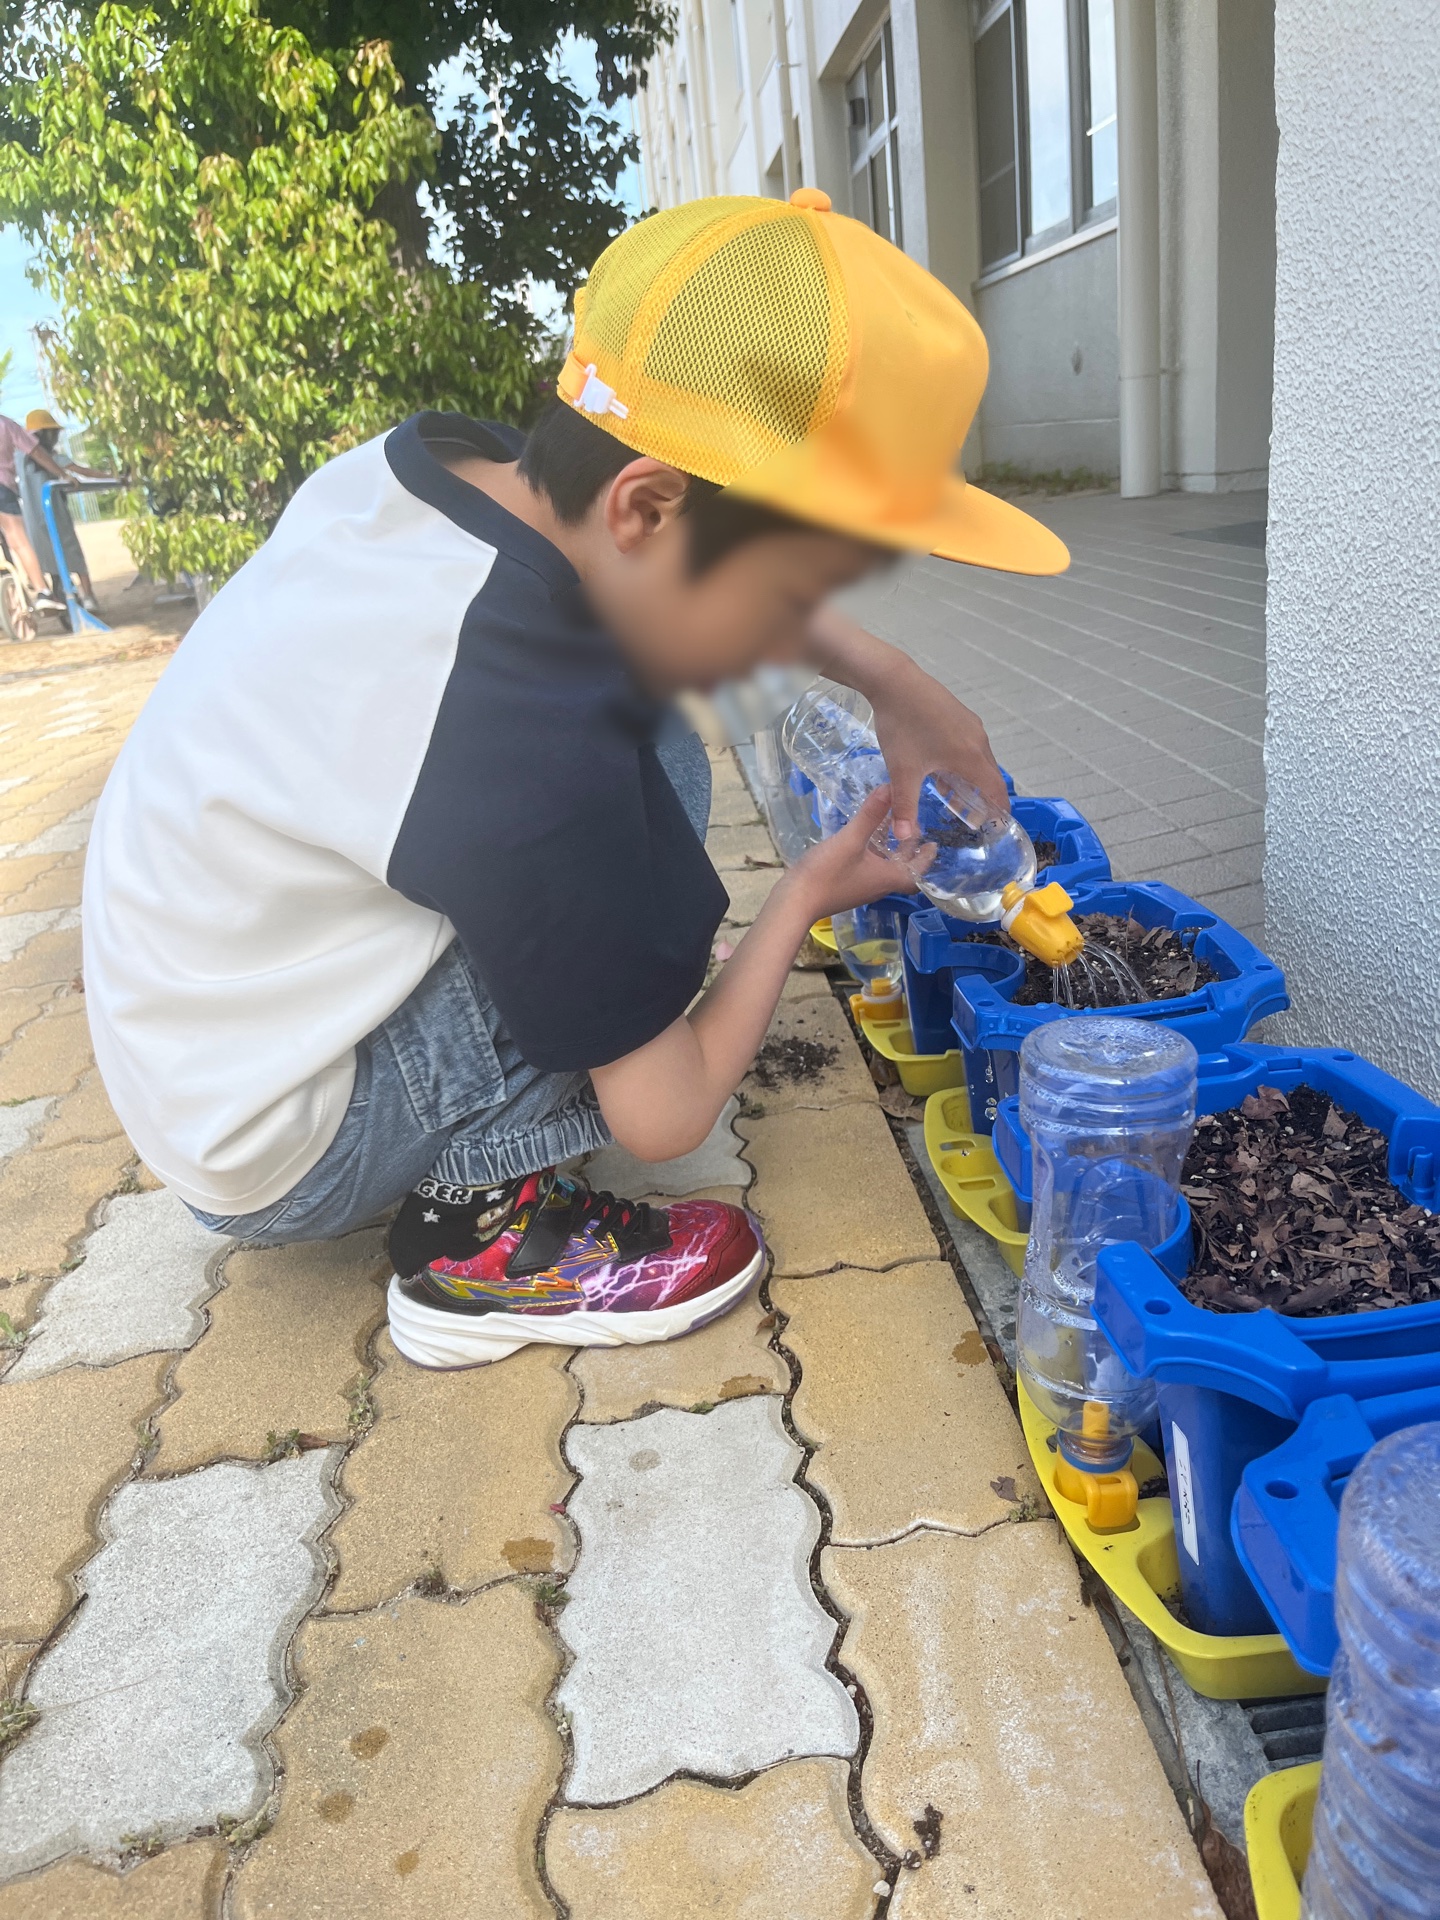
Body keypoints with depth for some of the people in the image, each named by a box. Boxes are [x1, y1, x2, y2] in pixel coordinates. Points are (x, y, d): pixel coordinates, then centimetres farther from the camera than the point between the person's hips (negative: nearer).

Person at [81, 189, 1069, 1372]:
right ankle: (479, 1236, -10)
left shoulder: (426, 467, -11)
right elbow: (666, 1118, -20)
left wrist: (889, 679, 1)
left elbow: (704, 565, 10)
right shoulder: (530, 755, -35)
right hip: (270, 1160, -8)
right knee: (656, 770, -17)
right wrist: (808, 894, -5)